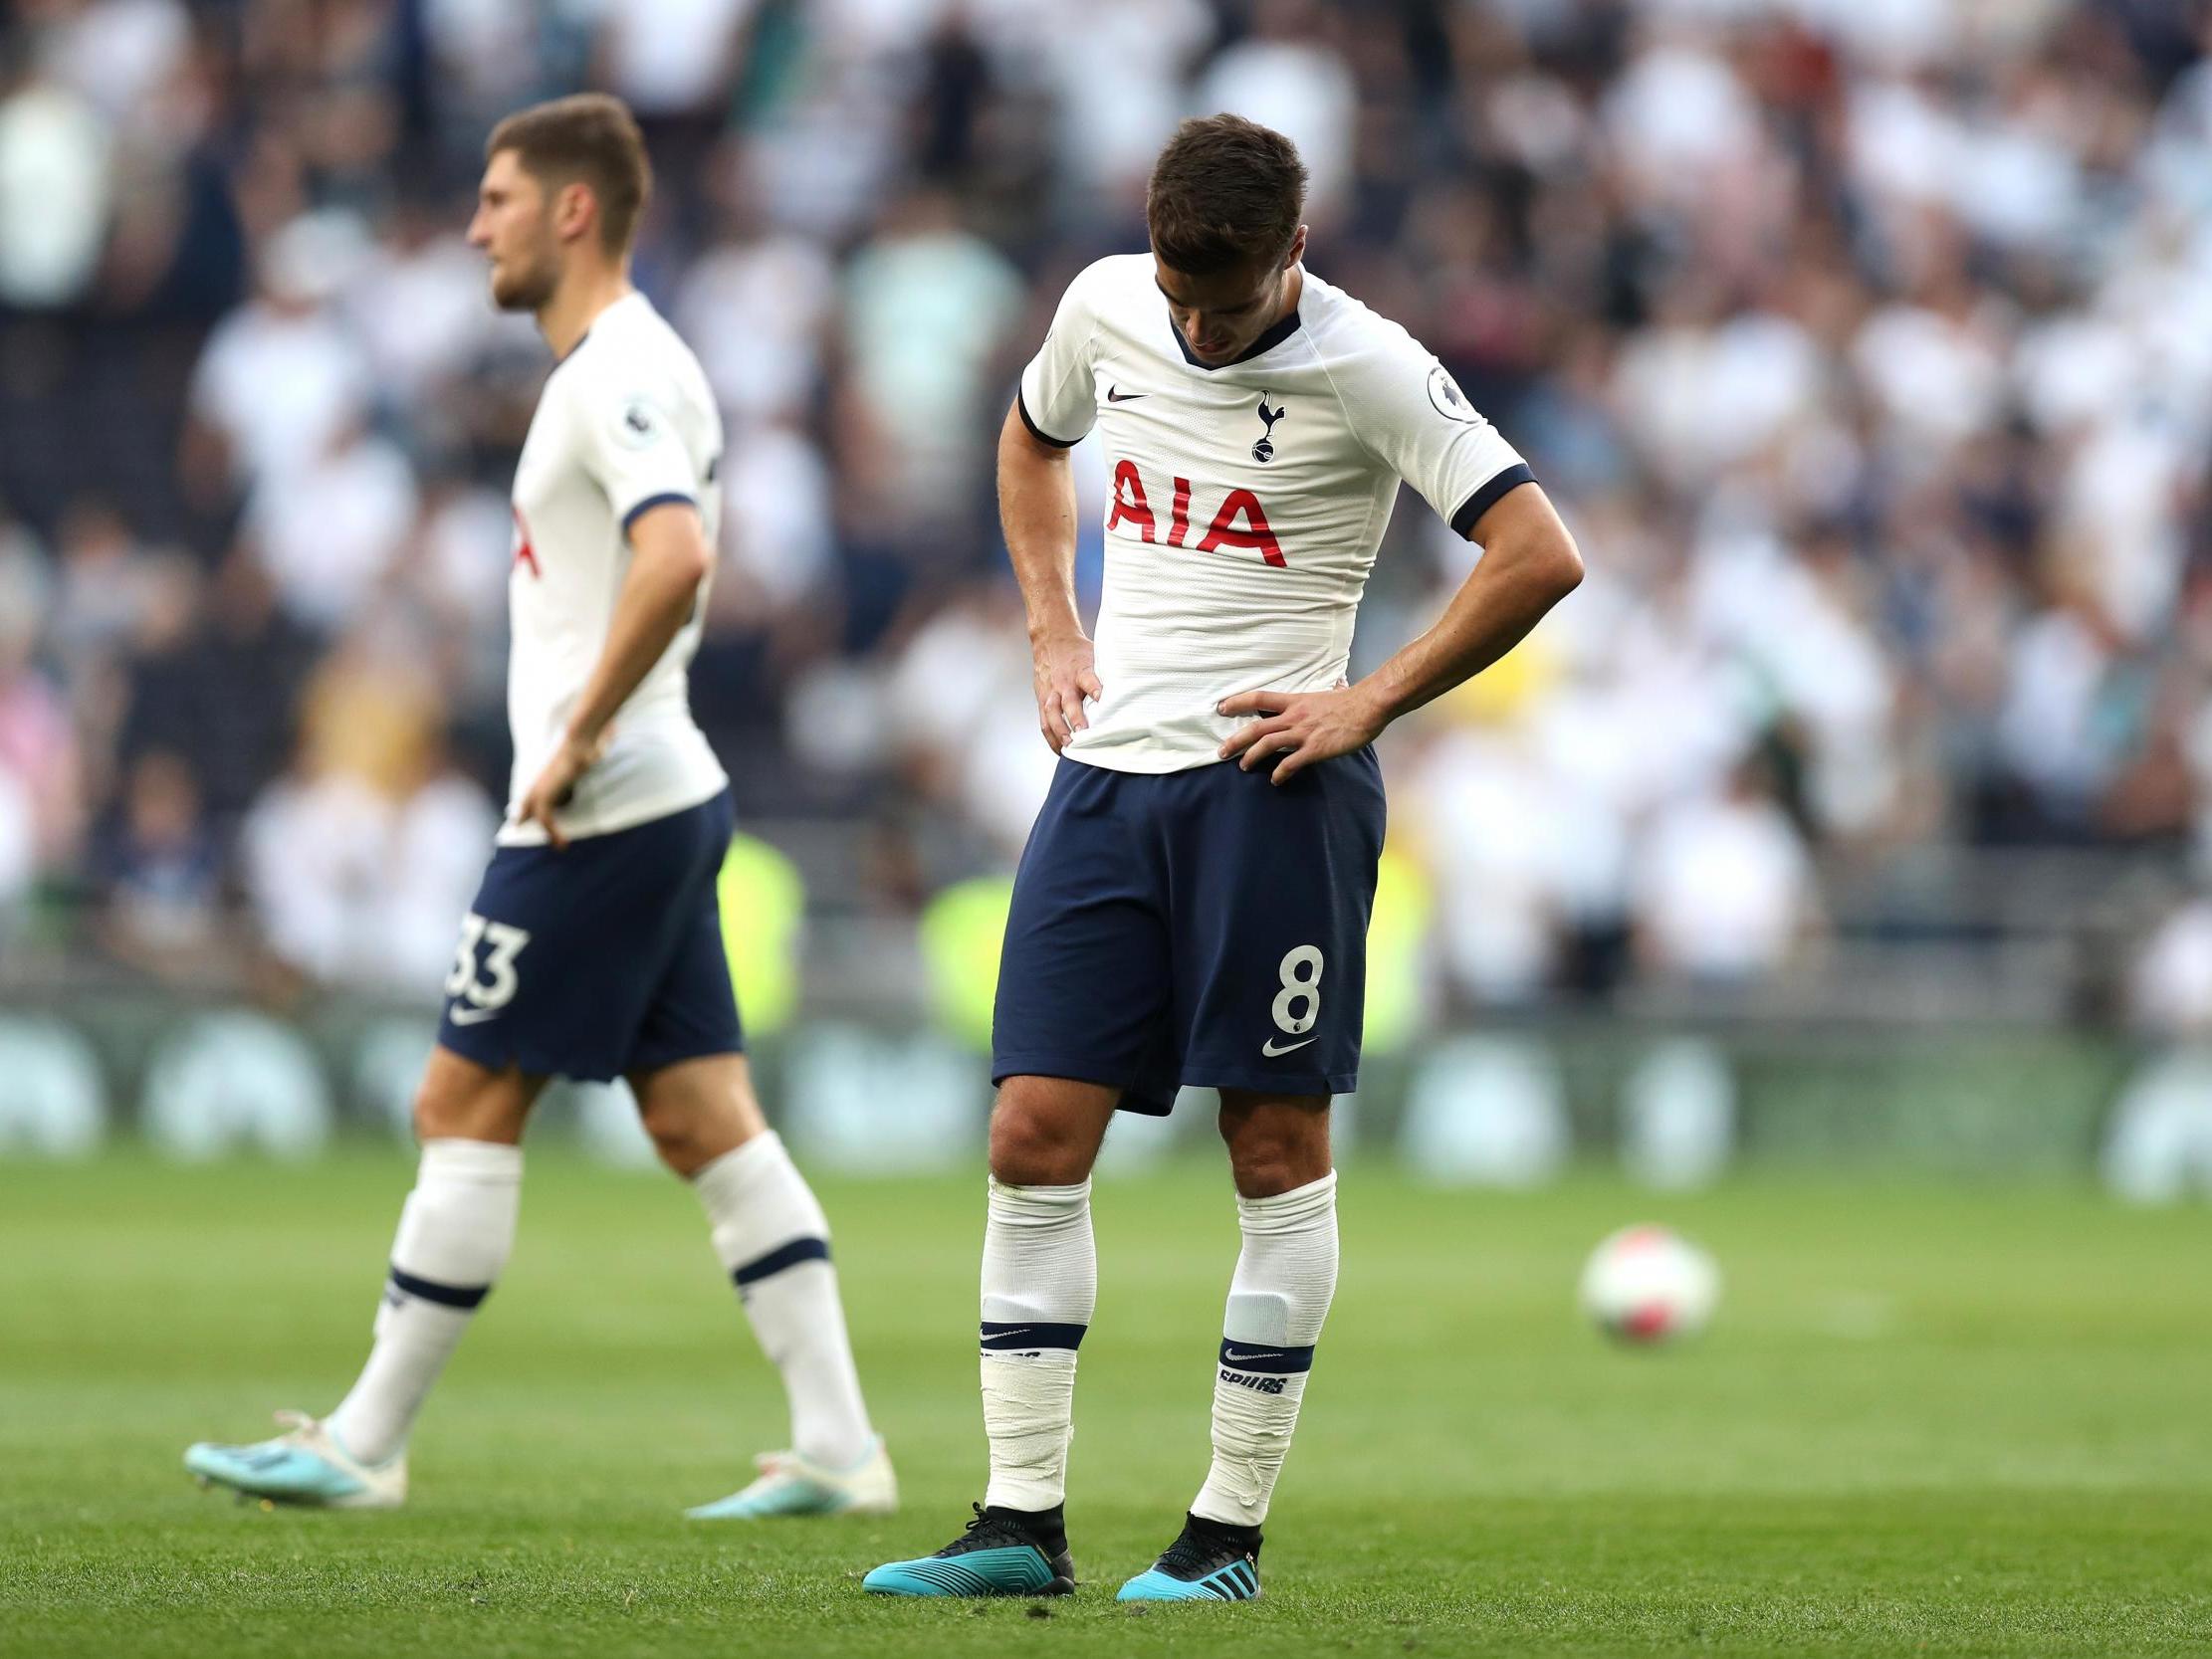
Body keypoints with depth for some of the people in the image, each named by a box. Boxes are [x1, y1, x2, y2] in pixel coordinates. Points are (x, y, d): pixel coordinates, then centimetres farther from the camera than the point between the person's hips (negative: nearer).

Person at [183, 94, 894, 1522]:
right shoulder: (643, 366, 17)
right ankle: (838, 1448, 3)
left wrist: (577, 738, -24)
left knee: (466, 1108, -3)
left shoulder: (619, 374, -15)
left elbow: (676, 559, -31)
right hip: (665, 800, 10)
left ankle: (365, 1447, 2)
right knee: (710, 1124, 7)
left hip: (598, 811, -10)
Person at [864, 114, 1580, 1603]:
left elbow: (1540, 556, -13)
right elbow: (1033, 443, 28)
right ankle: (1024, 1522, 3)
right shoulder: (1107, 308, 6)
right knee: (1035, 1139, -1)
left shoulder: (1369, 371, -10)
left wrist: (1368, 705, -12)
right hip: (1109, 773, 5)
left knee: (1277, 1147, -1)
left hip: (1273, 784, -5)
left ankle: (1232, 1531, 5)